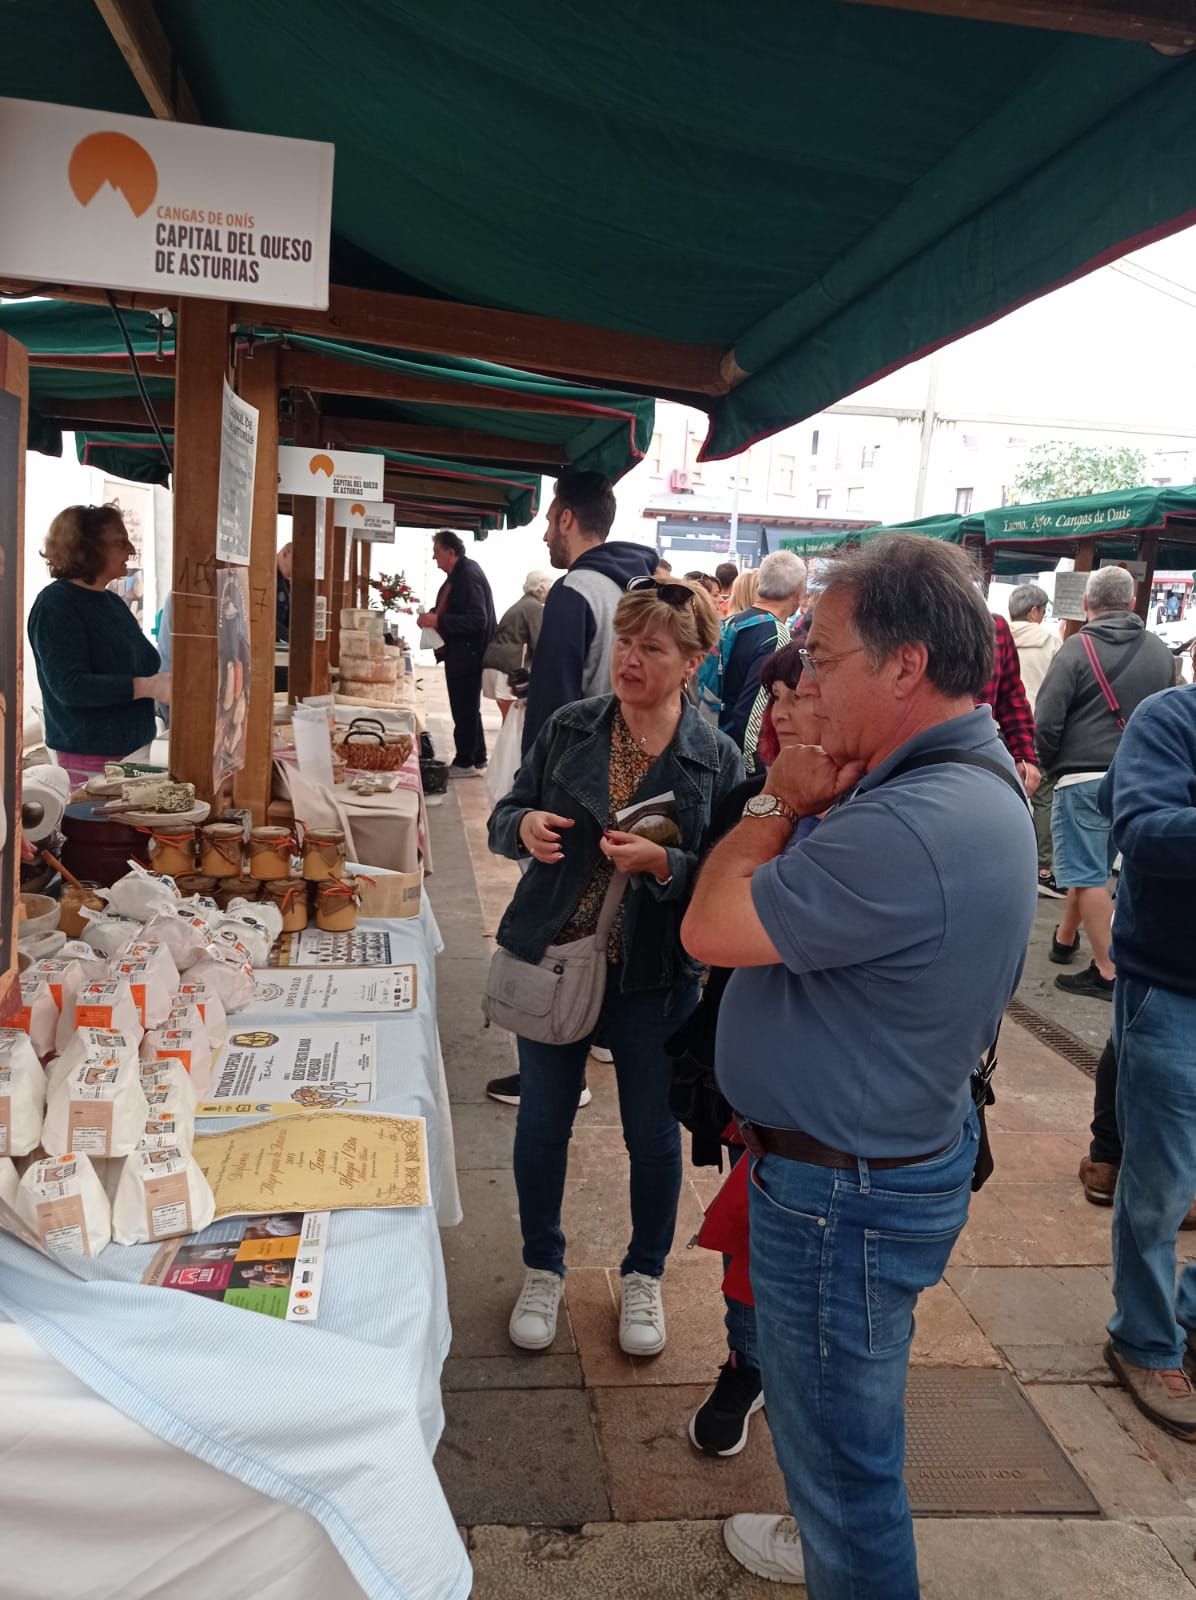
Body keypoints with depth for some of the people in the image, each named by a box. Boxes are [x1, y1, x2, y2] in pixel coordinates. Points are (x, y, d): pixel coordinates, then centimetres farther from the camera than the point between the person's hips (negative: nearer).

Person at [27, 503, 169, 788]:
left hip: (132, 751, 7)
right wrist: (148, 687, -27)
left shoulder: (113, 602, 14)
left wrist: (167, 682, 4)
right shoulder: (56, 604, -10)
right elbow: (69, 686, -21)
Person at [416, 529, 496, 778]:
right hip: (461, 654, 10)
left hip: (466, 655, -10)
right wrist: (433, 616, 3)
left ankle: (465, 762, 8)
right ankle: (477, 758, 27)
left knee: (464, 710, -1)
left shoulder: (468, 576, -20)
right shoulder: (459, 573, 10)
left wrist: (438, 621, -25)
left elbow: (477, 620, -26)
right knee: (468, 709, 17)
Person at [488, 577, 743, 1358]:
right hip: (553, 955, 2)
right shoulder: (569, 728, -3)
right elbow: (504, 817, 4)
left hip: (656, 973, -2)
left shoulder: (718, 759, -9)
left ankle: (645, 1276, 39)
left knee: (652, 1132, 13)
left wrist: (663, 863, -26)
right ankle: (543, 1269, 39)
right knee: (543, 1119, 15)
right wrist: (524, 825, -18)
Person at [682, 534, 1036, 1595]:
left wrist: (778, 805, -14)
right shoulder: (976, 781, 3)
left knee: (839, 1448, 11)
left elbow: (711, 929, -26)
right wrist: (805, 812, -6)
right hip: (910, 1143, 11)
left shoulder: (912, 828, -33)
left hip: (847, 1192, -11)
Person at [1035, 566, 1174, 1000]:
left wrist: (1053, 767, 3)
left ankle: (1107, 972, 1)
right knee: (1092, 866, 20)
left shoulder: (1078, 648, -9)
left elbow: (1047, 720, -13)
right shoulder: (1159, 651, 7)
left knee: (1089, 875, 0)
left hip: (1083, 777, -6)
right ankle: (1065, 939, 35)